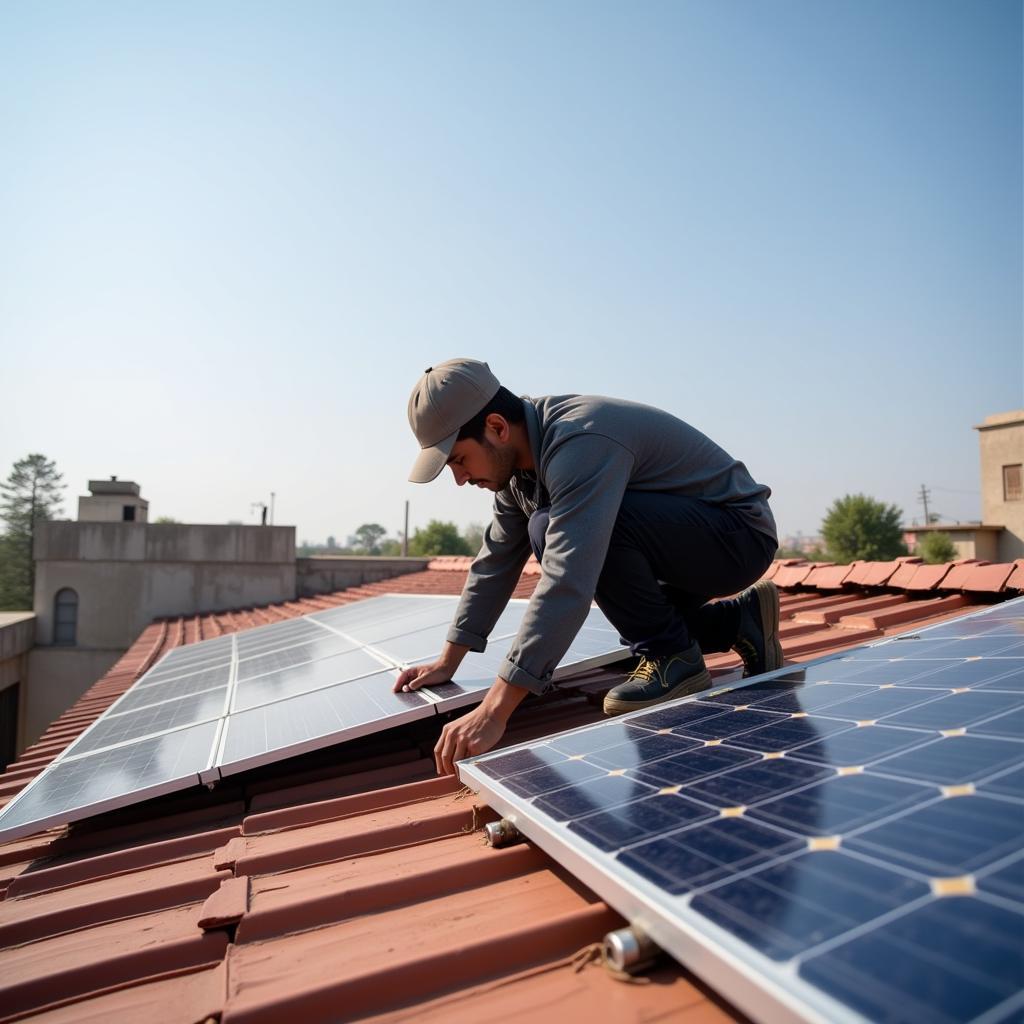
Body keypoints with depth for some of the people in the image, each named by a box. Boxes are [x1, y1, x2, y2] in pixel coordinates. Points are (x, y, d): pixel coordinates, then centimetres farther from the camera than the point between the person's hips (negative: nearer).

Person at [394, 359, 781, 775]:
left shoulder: (578, 442, -30)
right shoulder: (519, 460, 1)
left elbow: (567, 581, -40)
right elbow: (496, 562, 8)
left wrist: (493, 712, -41)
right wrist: (447, 662, 7)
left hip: (741, 536, -10)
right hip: (683, 544, 10)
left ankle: (672, 657, -12)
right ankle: (739, 621, 21)